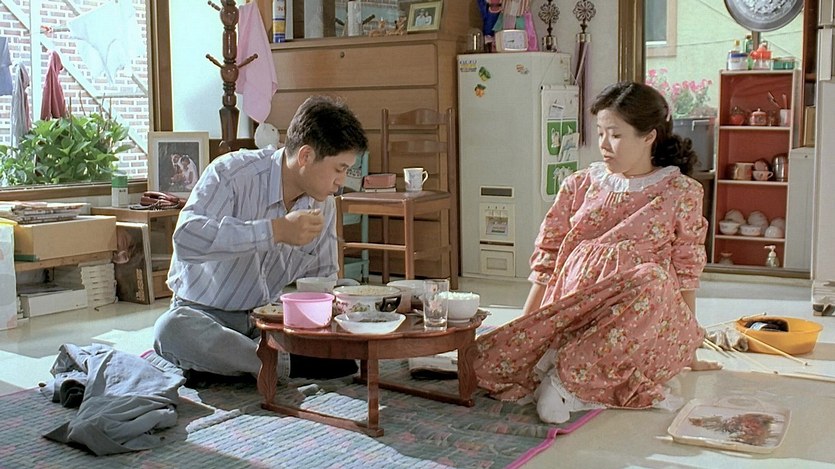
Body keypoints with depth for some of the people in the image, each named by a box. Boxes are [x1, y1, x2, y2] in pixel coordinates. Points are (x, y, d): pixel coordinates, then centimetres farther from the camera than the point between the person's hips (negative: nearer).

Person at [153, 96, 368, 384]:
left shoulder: (324, 206, 1)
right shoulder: (232, 173, -18)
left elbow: (320, 278, 12)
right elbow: (186, 238, -35)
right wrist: (276, 230, -35)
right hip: (206, 313, -4)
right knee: (173, 329, -39)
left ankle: (224, 361, -17)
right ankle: (292, 364, -28)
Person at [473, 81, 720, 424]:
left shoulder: (680, 193, 6)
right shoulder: (580, 186, 13)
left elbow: (687, 271, 8)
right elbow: (547, 257, 13)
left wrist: (689, 348, 9)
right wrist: (525, 327, 10)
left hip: (646, 329, -1)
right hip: (569, 315, 1)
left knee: (653, 282, -39)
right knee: (488, 362, -24)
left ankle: (569, 376, -26)